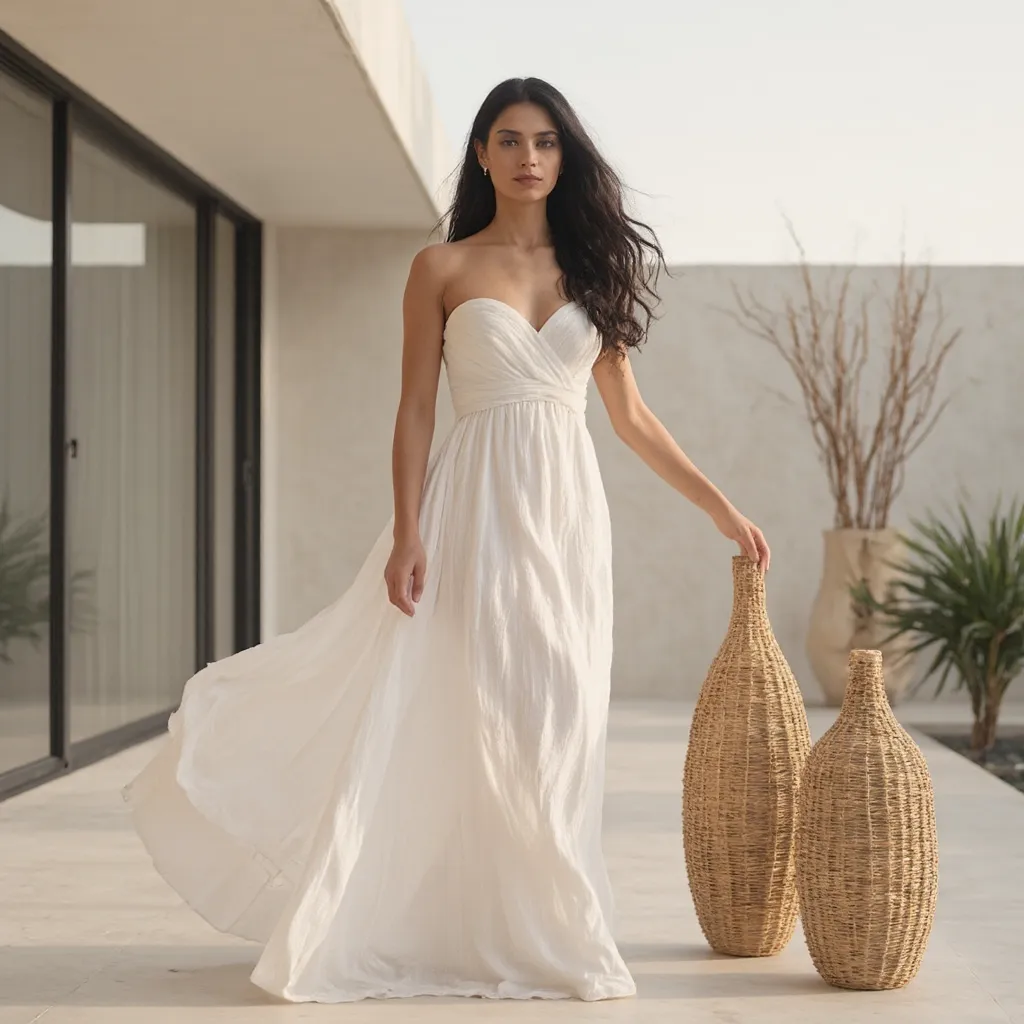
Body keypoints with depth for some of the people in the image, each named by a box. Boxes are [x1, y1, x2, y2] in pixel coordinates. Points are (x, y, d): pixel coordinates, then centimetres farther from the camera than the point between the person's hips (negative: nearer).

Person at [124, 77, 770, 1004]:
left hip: (567, 512, 3)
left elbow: (632, 416, 15)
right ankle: (463, 930, 8)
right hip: (477, 508, -3)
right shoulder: (443, 269, 3)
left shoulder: (591, 268, 11)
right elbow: (416, 412, -1)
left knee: (556, 724, 3)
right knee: (457, 722, -5)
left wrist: (721, 507, 14)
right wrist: (408, 533, -11)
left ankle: (543, 932, 14)